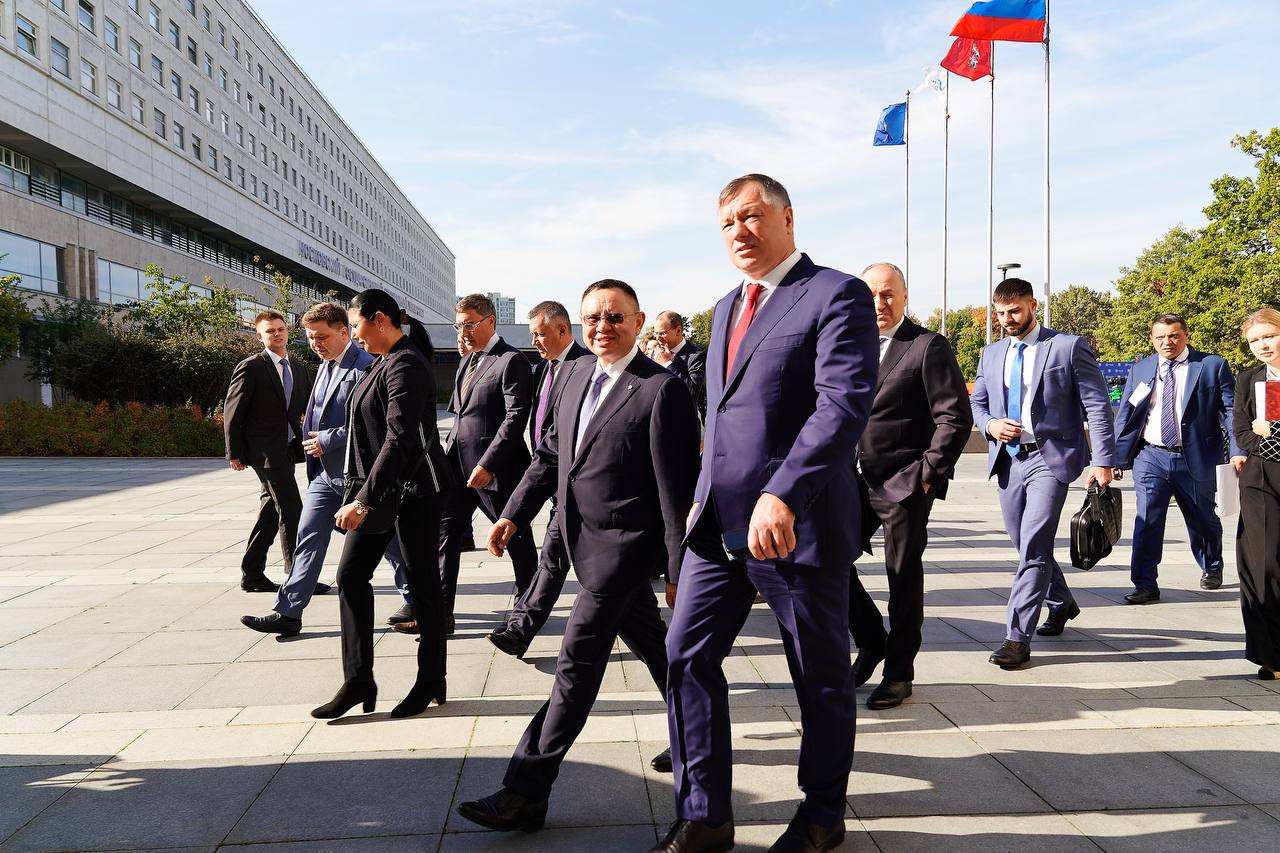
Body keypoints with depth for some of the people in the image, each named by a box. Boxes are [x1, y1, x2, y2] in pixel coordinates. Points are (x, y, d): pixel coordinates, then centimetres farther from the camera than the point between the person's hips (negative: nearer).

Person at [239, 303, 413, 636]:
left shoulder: (365, 367, -15)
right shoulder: (325, 366, 14)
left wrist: (328, 440, -18)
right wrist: (313, 439, 9)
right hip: (325, 471, 8)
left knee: (386, 539, 5)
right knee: (308, 539, 5)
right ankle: (287, 613, 9)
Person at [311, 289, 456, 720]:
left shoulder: (406, 366, -17)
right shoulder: (385, 362, 13)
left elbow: (399, 439, -24)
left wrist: (362, 500, -26)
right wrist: (362, 496, 17)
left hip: (412, 490, -10)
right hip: (382, 490, 10)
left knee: (422, 585, 3)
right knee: (350, 575, 7)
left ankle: (431, 682, 17)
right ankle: (358, 681, 14)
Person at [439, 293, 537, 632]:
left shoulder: (512, 361, -11)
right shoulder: (467, 362, 15)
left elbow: (516, 418, -18)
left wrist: (487, 464, -22)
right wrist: (448, 452, 10)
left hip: (496, 469, -8)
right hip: (459, 465, 8)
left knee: (516, 538, 7)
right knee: (445, 532, 5)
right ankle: (439, 613, 12)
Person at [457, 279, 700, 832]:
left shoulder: (662, 391, -17)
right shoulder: (579, 374, 8)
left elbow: (678, 491, -16)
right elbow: (551, 452, 14)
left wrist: (679, 571, -14)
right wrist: (515, 513, 5)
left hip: (620, 547, -8)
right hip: (585, 538, 8)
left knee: (577, 664, -4)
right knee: (652, 647, 23)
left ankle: (525, 794, 6)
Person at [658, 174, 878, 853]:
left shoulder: (837, 295, -9)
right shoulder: (726, 308, 17)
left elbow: (846, 405, -23)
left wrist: (782, 495, -33)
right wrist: (705, 493, 16)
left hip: (798, 525, -7)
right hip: (719, 524, 8)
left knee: (821, 677, 10)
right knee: (687, 656, 6)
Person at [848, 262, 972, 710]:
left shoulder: (929, 346, -7)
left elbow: (956, 417, -11)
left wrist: (929, 475, -13)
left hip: (904, 485, -6)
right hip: (856, 481, 6)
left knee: (904, 577, 4)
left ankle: (899, 673, 19)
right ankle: (871, 642, 23)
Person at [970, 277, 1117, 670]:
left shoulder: (1069, 346, -3)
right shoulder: (992, 353, 13)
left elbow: (1097, 406, -5)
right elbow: (976, 401, 19)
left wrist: (1103, 461, -12)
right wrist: (990, 424, -4)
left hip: (1049, 458, -6)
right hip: (1008, 459, 6)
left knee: (1033, 547, -13)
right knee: (1025, 546, 16)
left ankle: (1018, 637, -9)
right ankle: (1061, 603, 41)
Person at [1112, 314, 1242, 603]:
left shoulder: (1213, 365, 2)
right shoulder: (1139, 370, 8)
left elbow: (1231, 410, -2)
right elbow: (1124, 416, 8)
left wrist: (1238, 450, -13)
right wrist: (1117, 457, 1)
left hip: (1195, 458, -1)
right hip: (1150, 457, 1)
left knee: (1203, 519, 15)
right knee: (1147, 519, -10)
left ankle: (1212, 568, 42)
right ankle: (1145, 584, -5)